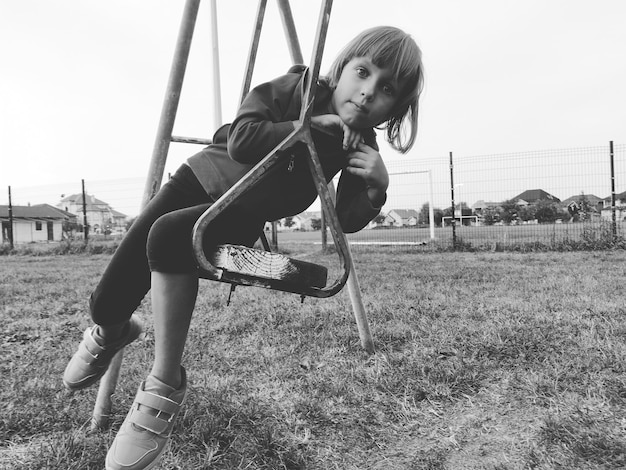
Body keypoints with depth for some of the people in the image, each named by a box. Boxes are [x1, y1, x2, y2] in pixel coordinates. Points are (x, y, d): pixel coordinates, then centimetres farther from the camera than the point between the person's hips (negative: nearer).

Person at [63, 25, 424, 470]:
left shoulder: (358, 144, -10)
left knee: (168, 236, -36)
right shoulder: (291, 88, -16)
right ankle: (111, 331, 31)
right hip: (202, 178, 1)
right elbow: (241, 142, -30)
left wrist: (376, 187, -26)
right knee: (107, 301, -10)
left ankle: (166, 385, -20)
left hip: (242, 218, -1)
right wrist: (310, 126, -27)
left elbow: (346, 221, -7)